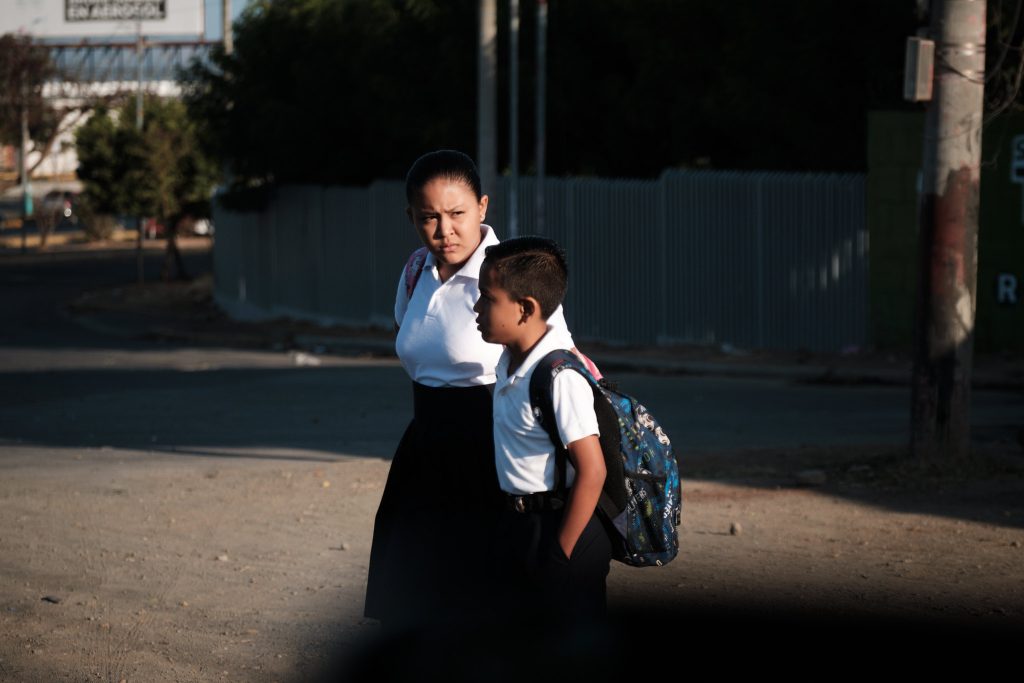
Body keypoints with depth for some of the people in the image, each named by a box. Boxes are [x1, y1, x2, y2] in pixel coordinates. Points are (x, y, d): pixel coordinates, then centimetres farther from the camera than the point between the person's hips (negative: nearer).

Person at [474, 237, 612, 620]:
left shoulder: (560, 376, -22)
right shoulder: (509, 363, 5)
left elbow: (591, 470, -22)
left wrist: (562, 552, -18)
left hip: (559, 527, -9)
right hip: (516, 527, 9)